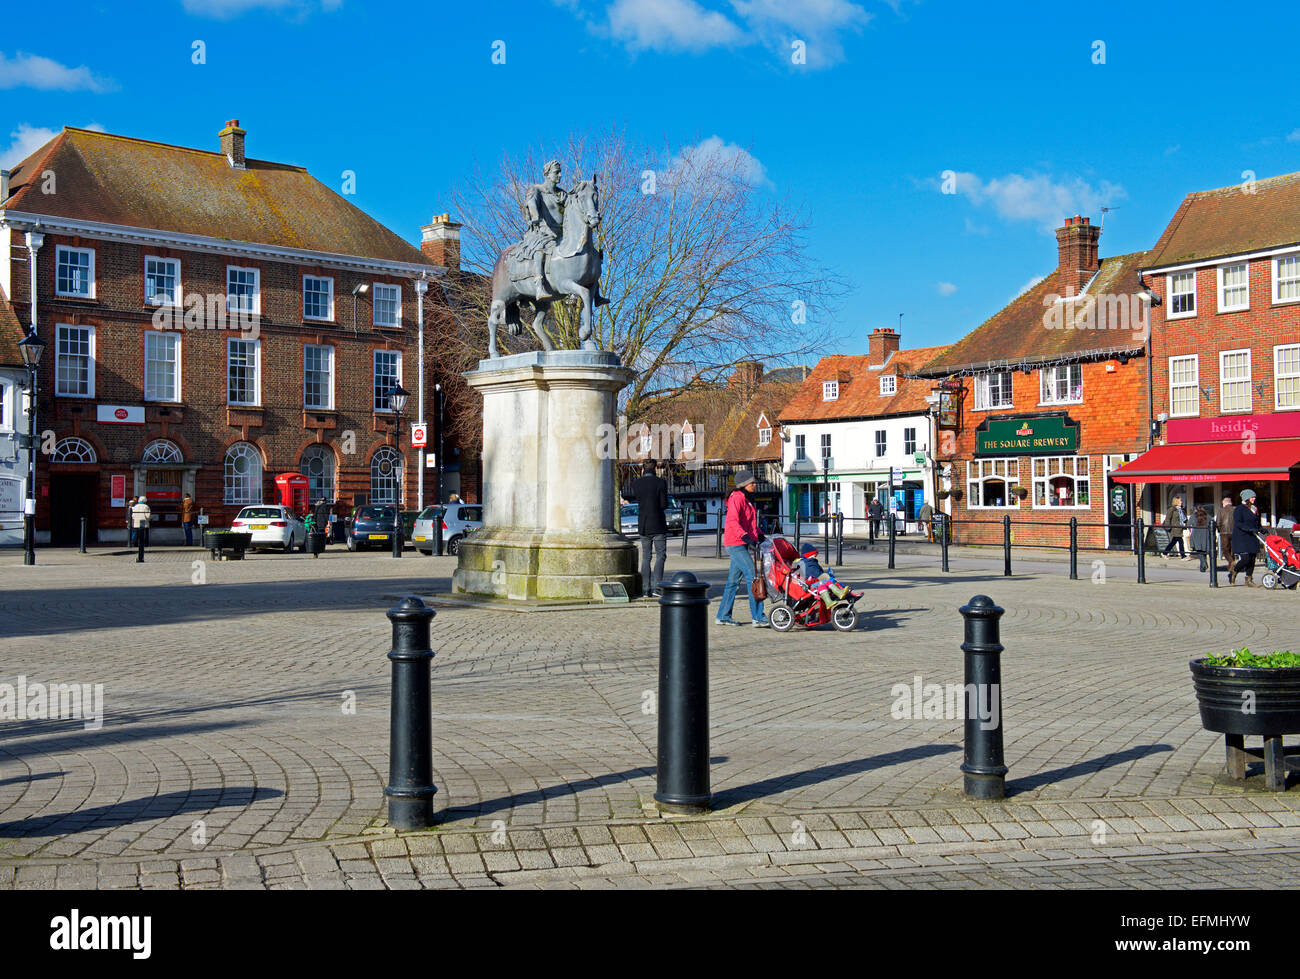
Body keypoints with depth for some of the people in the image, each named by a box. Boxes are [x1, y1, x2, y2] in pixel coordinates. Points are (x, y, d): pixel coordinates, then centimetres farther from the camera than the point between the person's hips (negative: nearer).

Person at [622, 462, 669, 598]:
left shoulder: (636, 484, 1)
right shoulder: (661, 482, -8)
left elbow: (625, 496, 17)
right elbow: (664, 504, -12)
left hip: (643, 526, 3)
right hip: (658, 526, -3)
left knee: (645, 557, 10)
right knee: (661, 555, 2)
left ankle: (645, 590, 7)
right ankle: (656, 587, -11)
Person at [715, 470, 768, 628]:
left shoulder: (745, 499, 19)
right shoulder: (736, 498, -12)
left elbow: (751, 523, 28)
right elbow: (732, 521, -23)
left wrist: (760, 536, 18)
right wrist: (746, 537, -31)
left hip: (741, 545, 10)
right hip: (735, 544, -10)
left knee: (734, 580, 11)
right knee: (752, 576, -13)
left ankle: (723, 616, 17)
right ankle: (758, 617, -13)